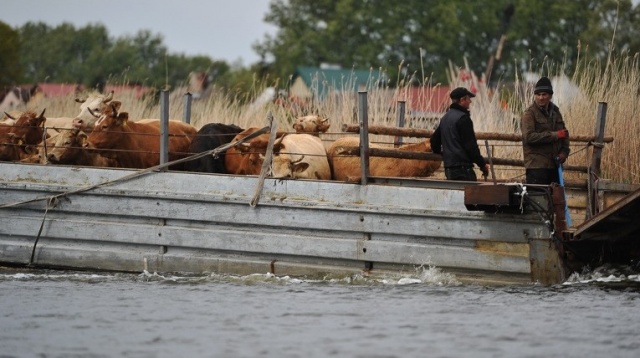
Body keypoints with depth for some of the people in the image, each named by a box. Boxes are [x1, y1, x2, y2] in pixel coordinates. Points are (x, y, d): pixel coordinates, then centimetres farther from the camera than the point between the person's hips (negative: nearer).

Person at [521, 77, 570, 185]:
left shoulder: (555, 111, 16)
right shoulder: (529, 114, -6)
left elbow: (564, 133, 23)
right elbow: (529, 136, -19)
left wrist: (564, 152, 3)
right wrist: (555, 135, -19)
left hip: (554, 164, 7)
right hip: (537, 165, -7)